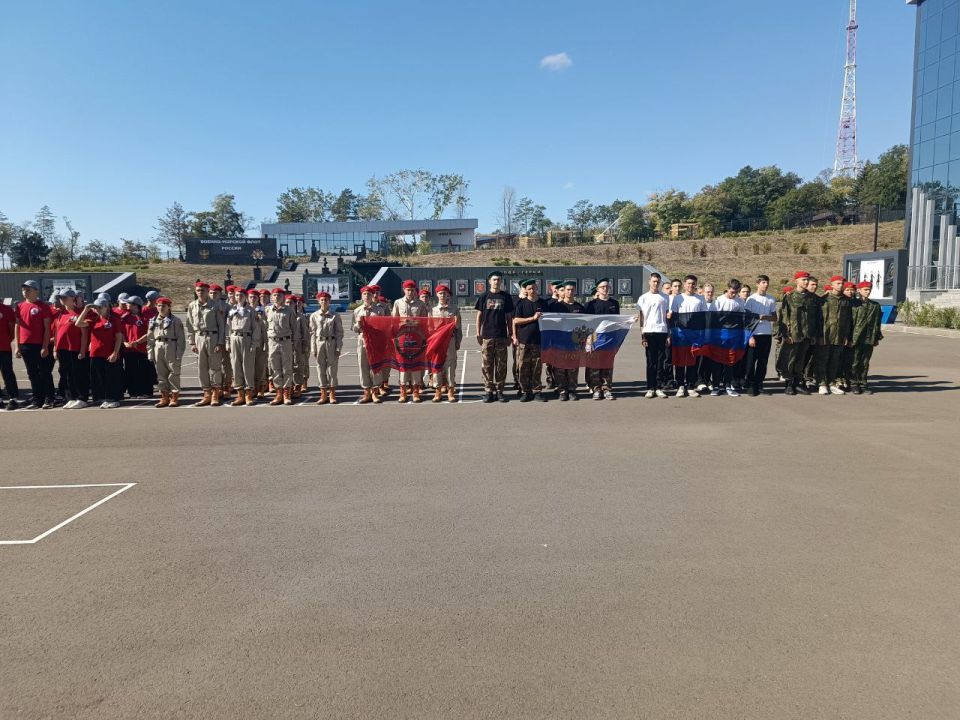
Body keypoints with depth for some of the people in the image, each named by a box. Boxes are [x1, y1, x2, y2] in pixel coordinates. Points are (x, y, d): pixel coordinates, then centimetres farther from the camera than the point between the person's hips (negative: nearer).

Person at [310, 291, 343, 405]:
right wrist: (313, 348, 1)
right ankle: (323, 394, 13)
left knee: (332, 368, 2)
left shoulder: (335, 316, 2)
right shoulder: (314, 316, 6)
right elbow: (312, 333, 6)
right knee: (321, 369, 5)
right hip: (319, 343, 2)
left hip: (331, 343, -2)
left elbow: (339, 332, 1)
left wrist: (338, 348, -5)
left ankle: (332, 395, 10)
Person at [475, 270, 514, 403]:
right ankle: (489, 391, 8)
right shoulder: (484, 297, 6)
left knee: (501, 365, 4)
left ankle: (499, 390, 12)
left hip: (501, 336, 0)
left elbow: (509, 317, 9)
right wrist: (478, 333, 2)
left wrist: (510, 335, 5)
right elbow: (479, 316, 8)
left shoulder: (506, 297, 7)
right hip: (487, 336, 0)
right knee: (486, 365, 0)